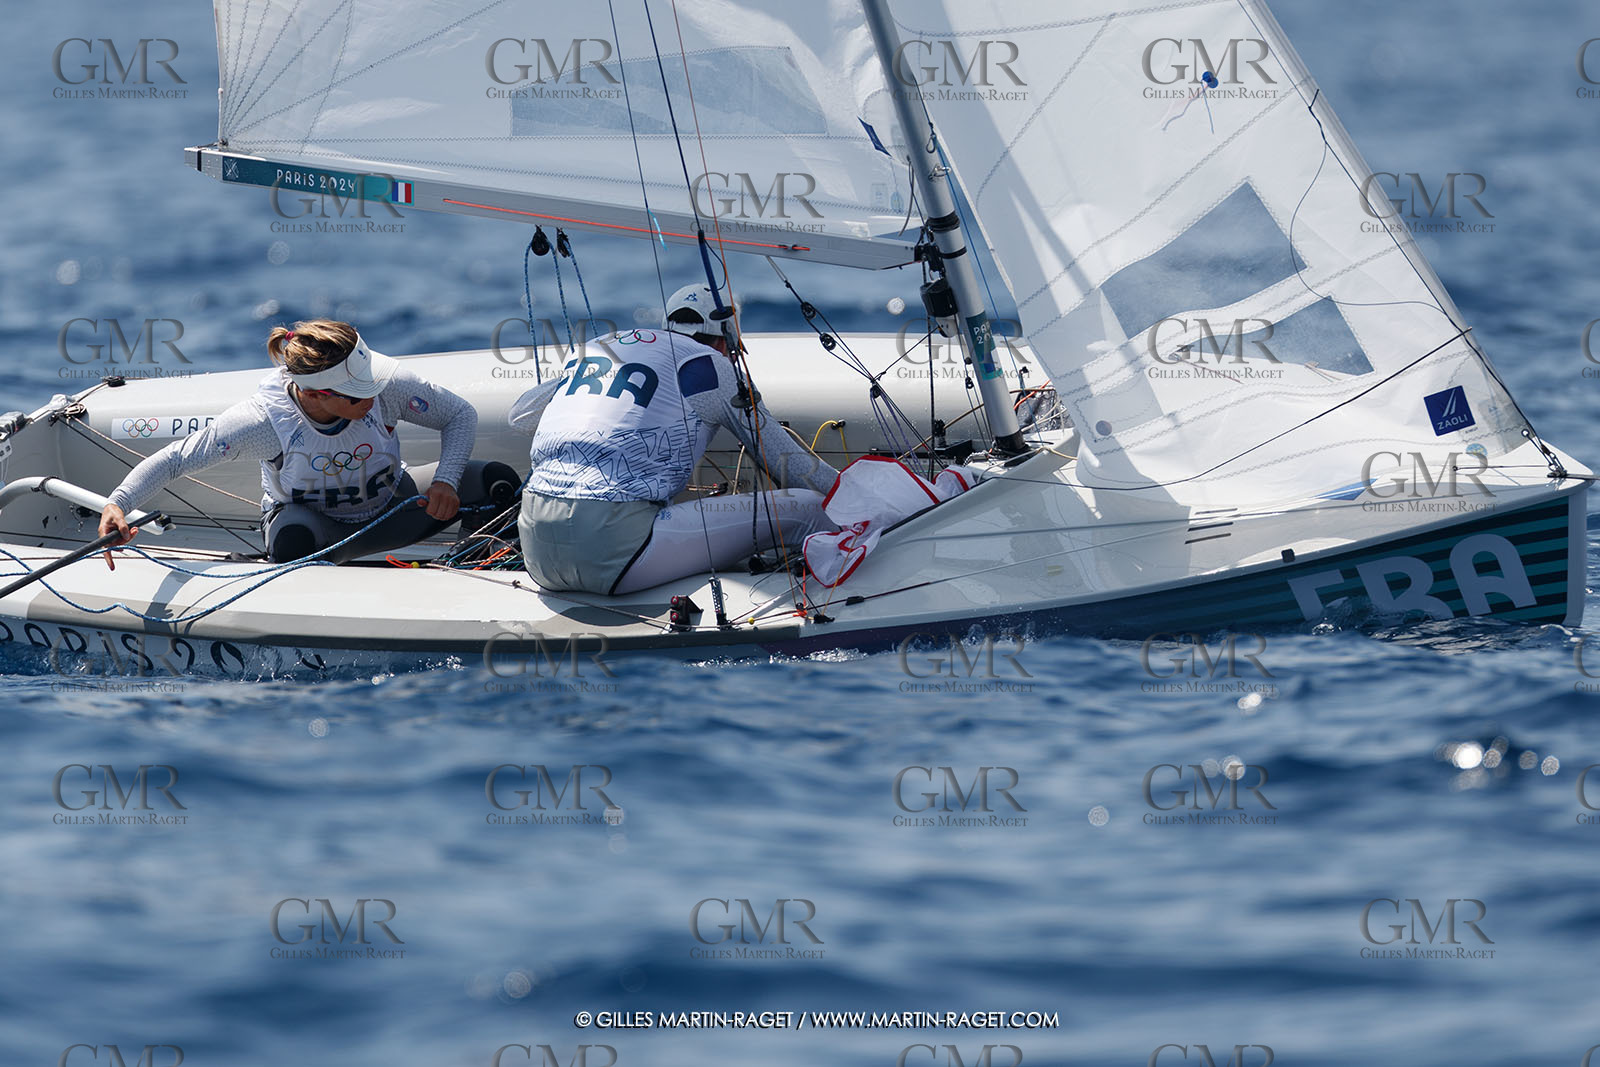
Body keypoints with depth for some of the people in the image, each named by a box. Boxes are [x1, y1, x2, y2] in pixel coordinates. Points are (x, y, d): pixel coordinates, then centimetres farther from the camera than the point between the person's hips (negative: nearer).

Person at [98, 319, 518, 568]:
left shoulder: (386, 383, -27)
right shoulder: (263, 418, -31)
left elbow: (459, 414, -10)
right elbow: (175, 459, -20)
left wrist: (445, 480, -27)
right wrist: (118, 504, -36)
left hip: (387, 510, 3)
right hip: (315, 520, -3)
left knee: (497, 482, -19)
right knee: (293, 540, -43)